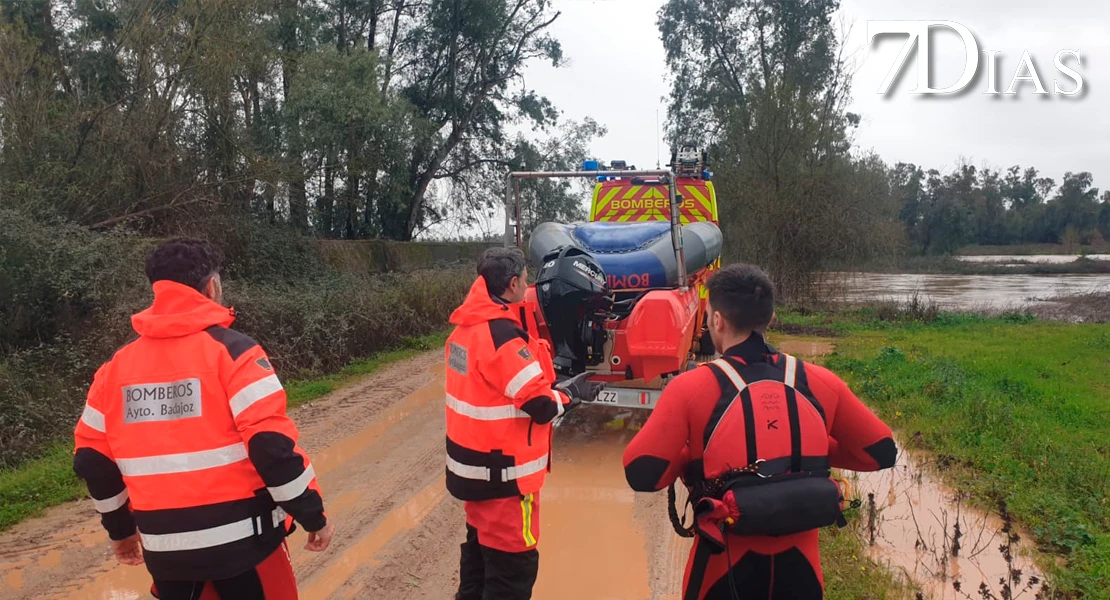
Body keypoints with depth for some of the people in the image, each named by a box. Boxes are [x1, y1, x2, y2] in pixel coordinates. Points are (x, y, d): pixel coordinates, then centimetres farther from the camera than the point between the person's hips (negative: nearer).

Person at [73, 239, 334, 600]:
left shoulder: (117, 366, 5)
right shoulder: (231, 350, -12)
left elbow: (92, 460, 10)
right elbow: (272, 444, -19)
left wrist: (121, 529, 24)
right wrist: (314, 515, -8)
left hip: (164, 544, 5)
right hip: (241, 537, -4)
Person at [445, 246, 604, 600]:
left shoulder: (467, 326, 4)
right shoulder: (503, 336, -24)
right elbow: (541, 406, -22)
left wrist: (555, 385, 5)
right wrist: (572, 392, -3)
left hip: (473, 465, 9)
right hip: (502, 472, -9)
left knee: (481, 545, 24)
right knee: (513, 562, 3)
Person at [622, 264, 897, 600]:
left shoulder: (691, 387, -11)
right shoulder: (819, 382, -2)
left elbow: (642, 475, -16)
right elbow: (881, 452, 7)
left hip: (728, 563, -2)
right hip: (799, 562, 3)